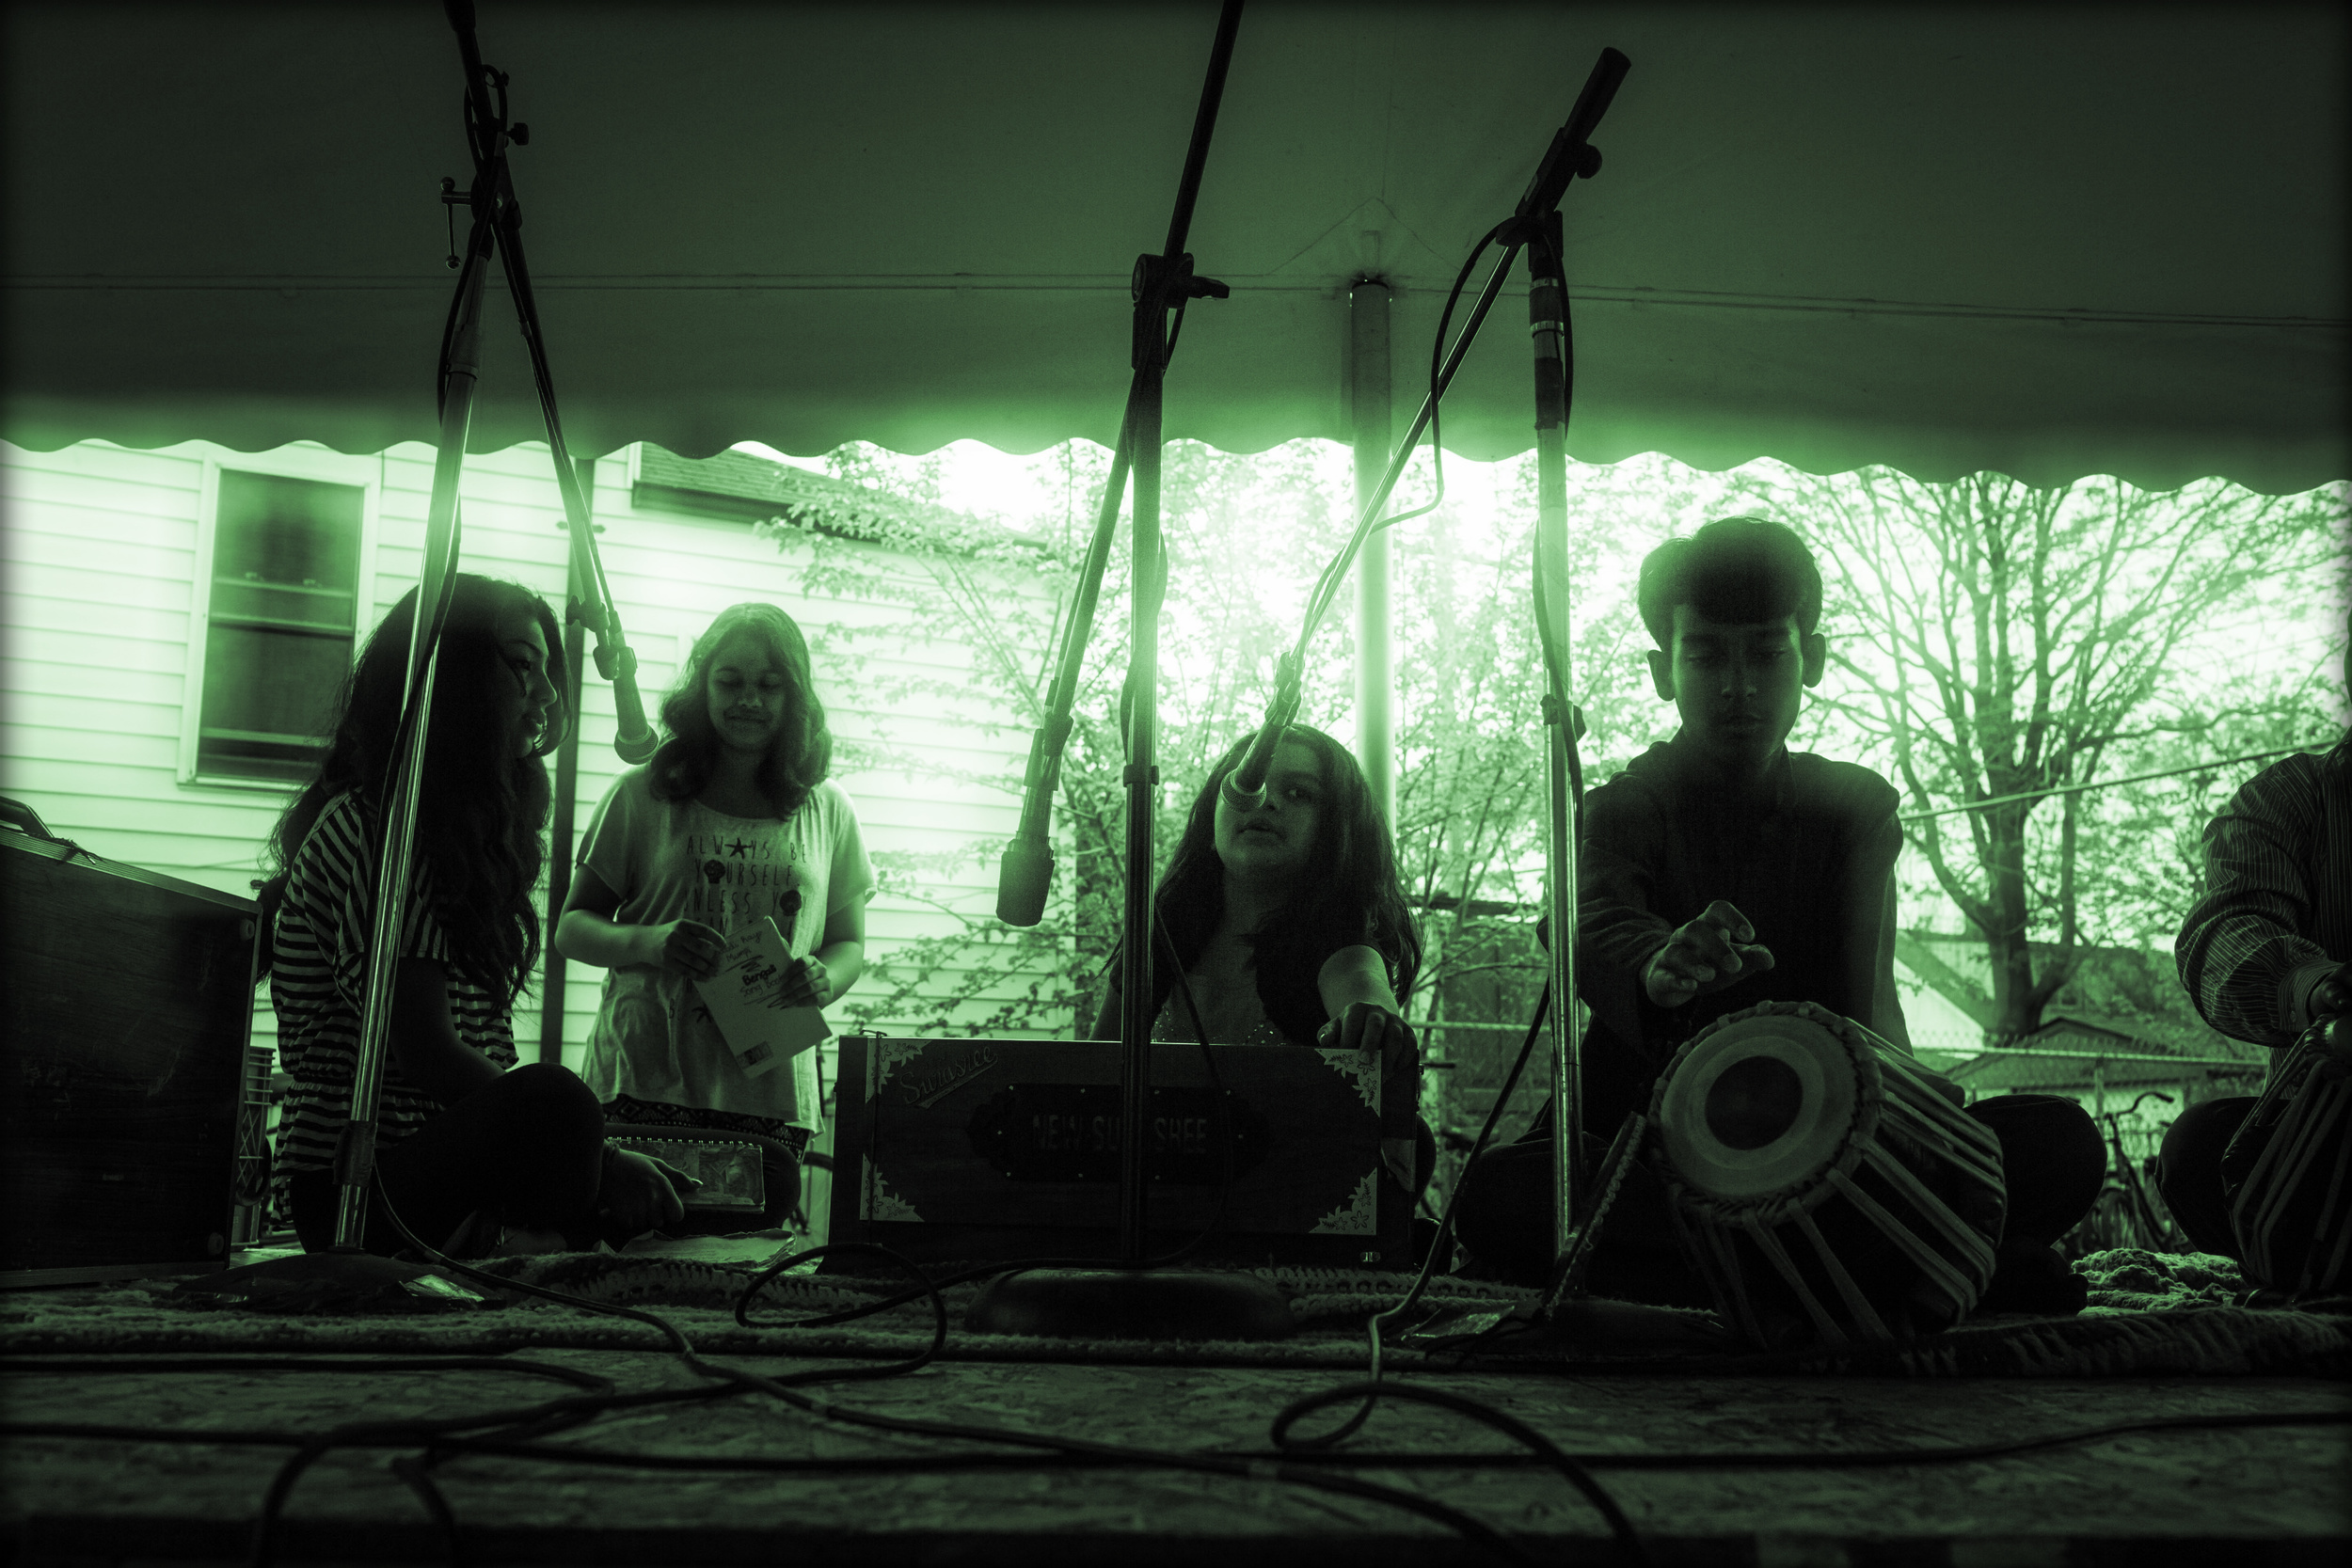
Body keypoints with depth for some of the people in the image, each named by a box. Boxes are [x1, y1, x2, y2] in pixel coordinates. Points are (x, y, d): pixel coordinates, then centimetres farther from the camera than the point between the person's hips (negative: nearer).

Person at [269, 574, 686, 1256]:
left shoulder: (458, 833, 20)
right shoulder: (366, 829, -11)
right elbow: (425, 1055, -19)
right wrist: (581, 1147, -16)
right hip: (350, 1185, -10)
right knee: (553, 1097, -35)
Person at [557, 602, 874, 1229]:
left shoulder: (826, 811, 11)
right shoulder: (642, 795, 6)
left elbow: (849, 945, 16)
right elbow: (571, 928, 9)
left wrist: (823, 981, -7)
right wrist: (648, 942, -12)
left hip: (771, 1100, 1)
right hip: (645, 1086, -1)